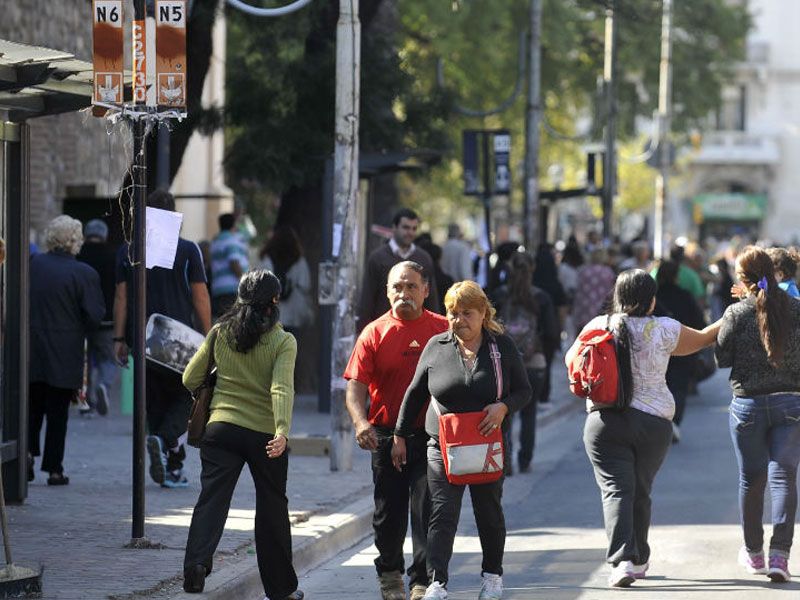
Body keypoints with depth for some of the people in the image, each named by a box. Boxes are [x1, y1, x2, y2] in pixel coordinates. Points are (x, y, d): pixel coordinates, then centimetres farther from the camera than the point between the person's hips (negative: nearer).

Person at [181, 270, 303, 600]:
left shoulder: (220, 333, 5)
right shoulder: (283, 341, -3)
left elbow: (190, 379, 9)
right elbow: (282, 388, -18)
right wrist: (282, 431, -27)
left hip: (221, 428, 1)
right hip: (265, 434, -1)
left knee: (212, 498, -6)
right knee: (272, 510, 11)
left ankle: (197, 561, -32)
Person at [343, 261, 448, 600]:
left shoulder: (443, 330, 3)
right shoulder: (375, 333, 2)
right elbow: (356, 385, -3)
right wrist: (360, 422, -20)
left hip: (430, 435, -1)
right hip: (386, 436, 1)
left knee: (427, 509, -7)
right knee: (389, 511, 11)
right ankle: (389, 573, 31)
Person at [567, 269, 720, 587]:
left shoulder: (599, 325, 0)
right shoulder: (665, 330, -2)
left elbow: (571, 359, 13)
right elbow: (701, 338, 15)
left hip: (605, 421, -1)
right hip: (654, 422, 1)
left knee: (616, 490, -4)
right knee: (640, 492, 15)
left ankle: (622, 560, -20)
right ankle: (638, 560, 27)